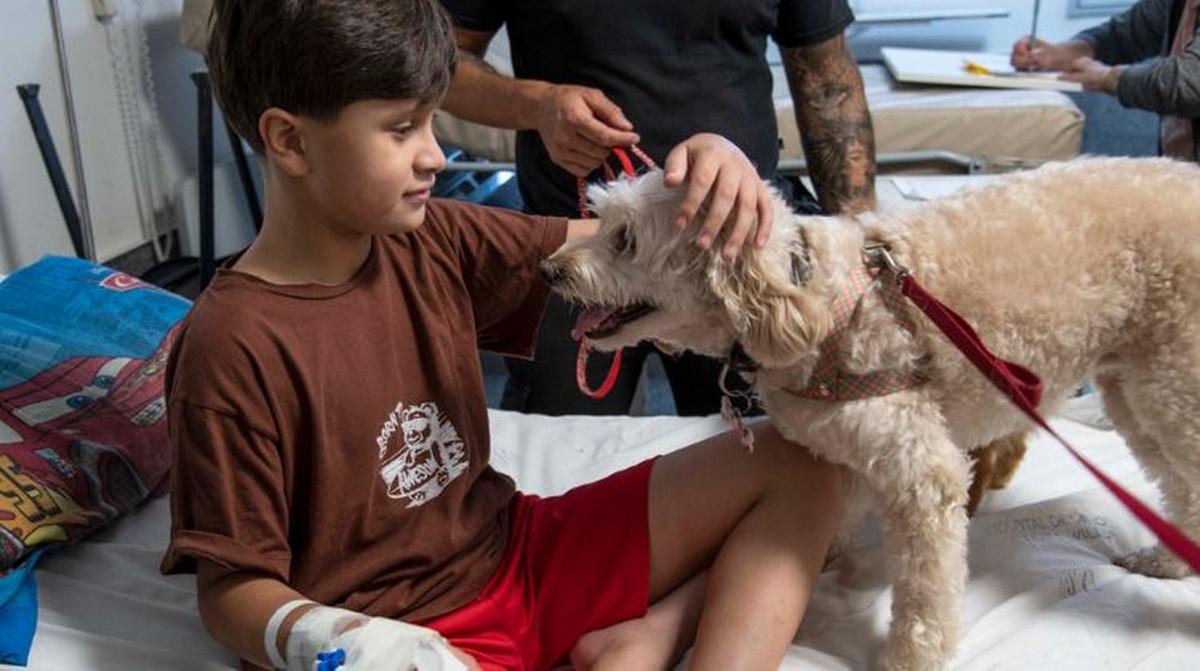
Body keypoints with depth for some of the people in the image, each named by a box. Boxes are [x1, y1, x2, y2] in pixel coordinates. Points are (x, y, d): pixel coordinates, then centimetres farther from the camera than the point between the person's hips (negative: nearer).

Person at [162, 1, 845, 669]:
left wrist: (711, 164, -14)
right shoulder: (236, 346, -19)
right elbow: (232, 586, -13)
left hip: (519, 550, 7)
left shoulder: (434, 242, -2)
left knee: (799, 461, 2)